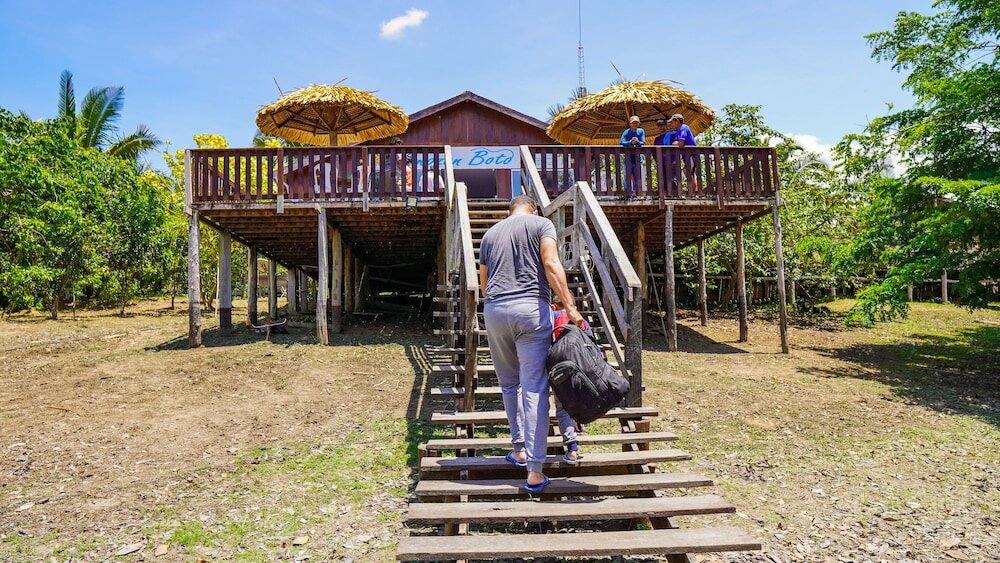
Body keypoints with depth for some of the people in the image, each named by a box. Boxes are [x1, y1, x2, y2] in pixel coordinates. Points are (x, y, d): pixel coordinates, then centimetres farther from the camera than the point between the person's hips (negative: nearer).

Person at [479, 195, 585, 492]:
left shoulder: (490, 233, 22)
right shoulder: (541, 224, 10)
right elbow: (551, 264, -6)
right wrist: (570, 306, -8)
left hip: (494, 310, 4)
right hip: (531, 308, -3)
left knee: (509, 384, 19)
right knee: (535, 389, -4)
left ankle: (520, 449, 24)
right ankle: (534, 471, -4)